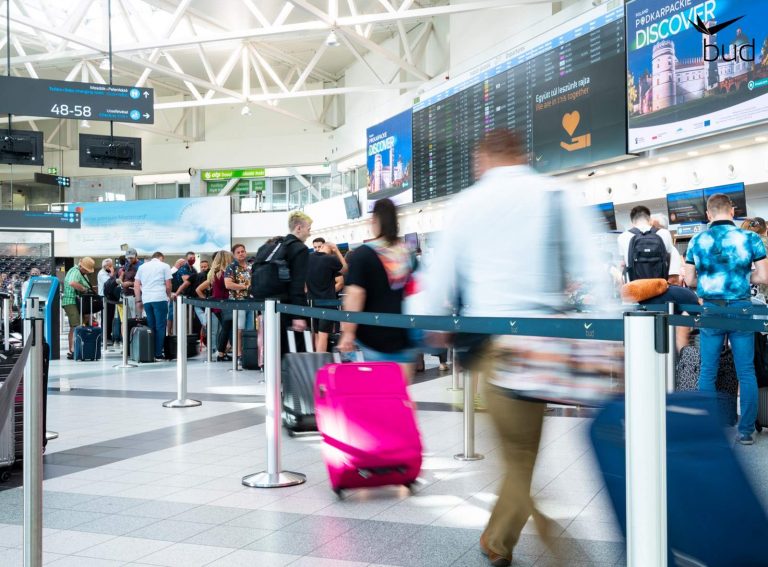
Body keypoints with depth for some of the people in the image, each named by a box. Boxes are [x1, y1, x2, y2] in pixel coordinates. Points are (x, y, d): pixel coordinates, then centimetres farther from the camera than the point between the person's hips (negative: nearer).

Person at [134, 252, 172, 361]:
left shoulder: (142, 266, 18)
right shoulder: (164, 266, 7)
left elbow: (136, 285, 14)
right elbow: (168, 285, 1)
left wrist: (138, 301, 16)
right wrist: (169, 296, 17)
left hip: (146, 299, 4)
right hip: (160, 298, -4)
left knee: (151, 326, 11)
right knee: (160, 327, -1)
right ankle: (158, 354, -3)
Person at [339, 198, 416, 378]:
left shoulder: (364, 254, -8)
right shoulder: (408, 253, 8)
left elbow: (355, 294, -16)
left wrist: (348, 332, -12)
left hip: (376, 333, -4)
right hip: (404, 332, 4)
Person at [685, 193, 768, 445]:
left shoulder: (697, 241, 0)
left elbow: (689, 280, 3)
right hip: (741, 309, -1)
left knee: (707, 372, 8)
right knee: (746, 372, 6)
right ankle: (746, 430, 9)